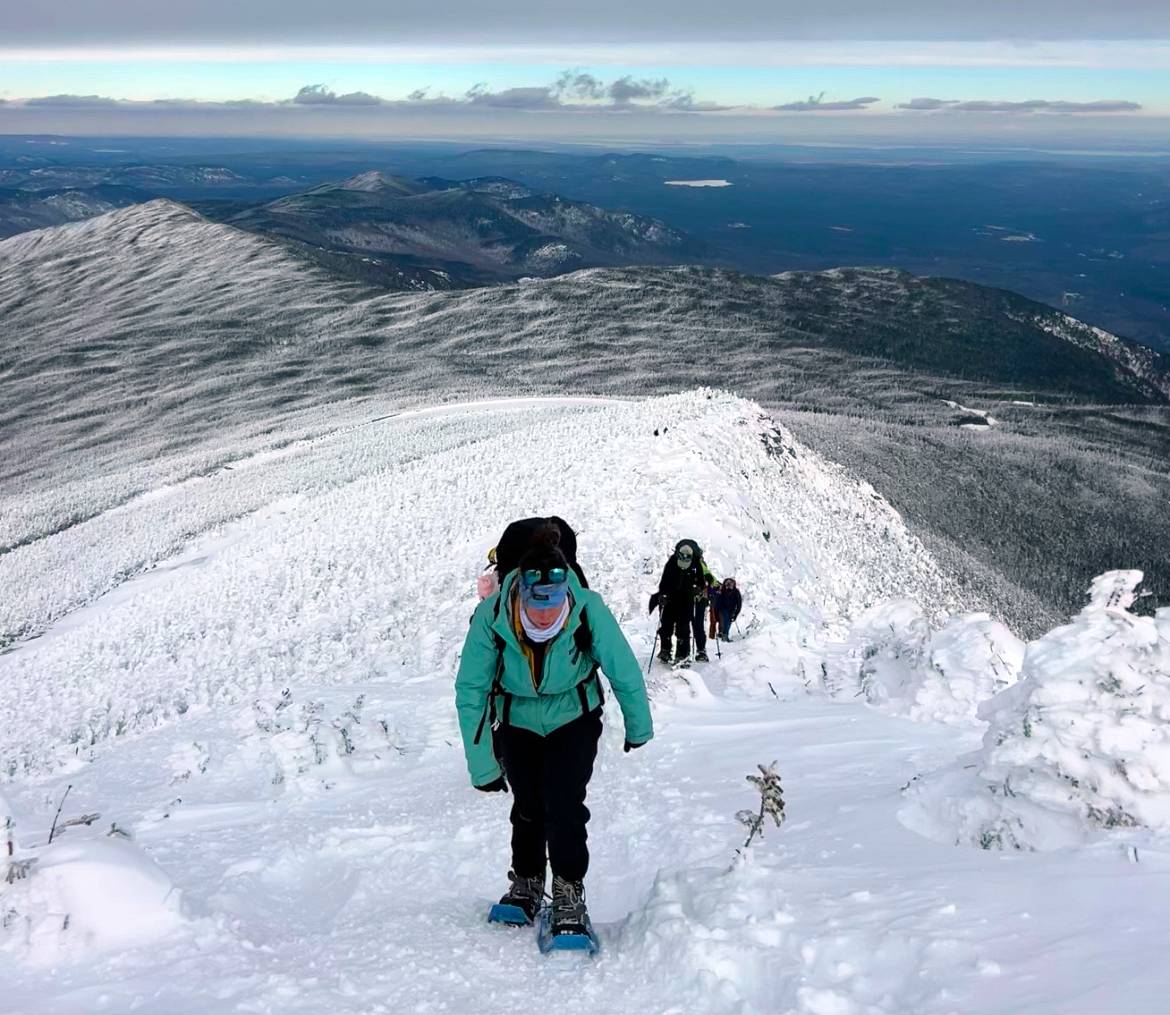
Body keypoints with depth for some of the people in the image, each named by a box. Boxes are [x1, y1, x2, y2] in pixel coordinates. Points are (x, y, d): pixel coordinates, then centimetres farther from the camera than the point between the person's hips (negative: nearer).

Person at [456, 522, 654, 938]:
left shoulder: (588, 611, -33)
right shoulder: (491, 616, -32)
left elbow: (624, 672, -15)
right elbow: (470, 691, -21)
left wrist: (638, 727, 0)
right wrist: (481, 764, -19)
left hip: (574, 718, -1)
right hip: (516, 721, 1)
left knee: (564, 803, -14)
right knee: (528, 806, 8)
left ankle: (569, 892, 5)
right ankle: (526, 883, 33)